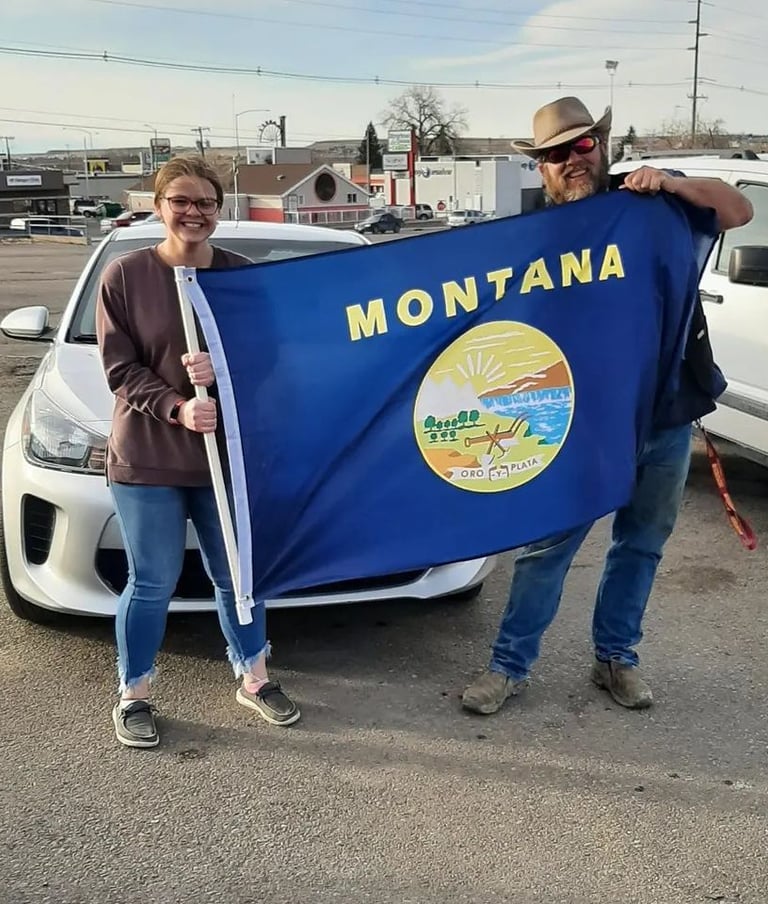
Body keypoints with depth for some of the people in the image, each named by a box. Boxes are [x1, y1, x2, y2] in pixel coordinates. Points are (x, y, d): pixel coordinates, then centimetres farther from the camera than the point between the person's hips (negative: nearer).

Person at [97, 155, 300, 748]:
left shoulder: (242, 274, 2)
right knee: (153, 583, 6)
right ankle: (134, 697, 26)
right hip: (147, 458, -2)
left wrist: (223, 371, -22)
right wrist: (177, 408, -22)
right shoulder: (125, 276, -5)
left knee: (237, 575, 14)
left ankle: (255, 680, 34)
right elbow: (120, 369, -7)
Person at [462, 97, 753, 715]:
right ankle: (510, 665, 14)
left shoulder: (652, 203, 3)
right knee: (547, 546, 1)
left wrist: (673, 184, -14)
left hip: (669, 416, 3)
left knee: (642, 544, 14)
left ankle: (616, 657, 30)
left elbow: (738, 211, 2)